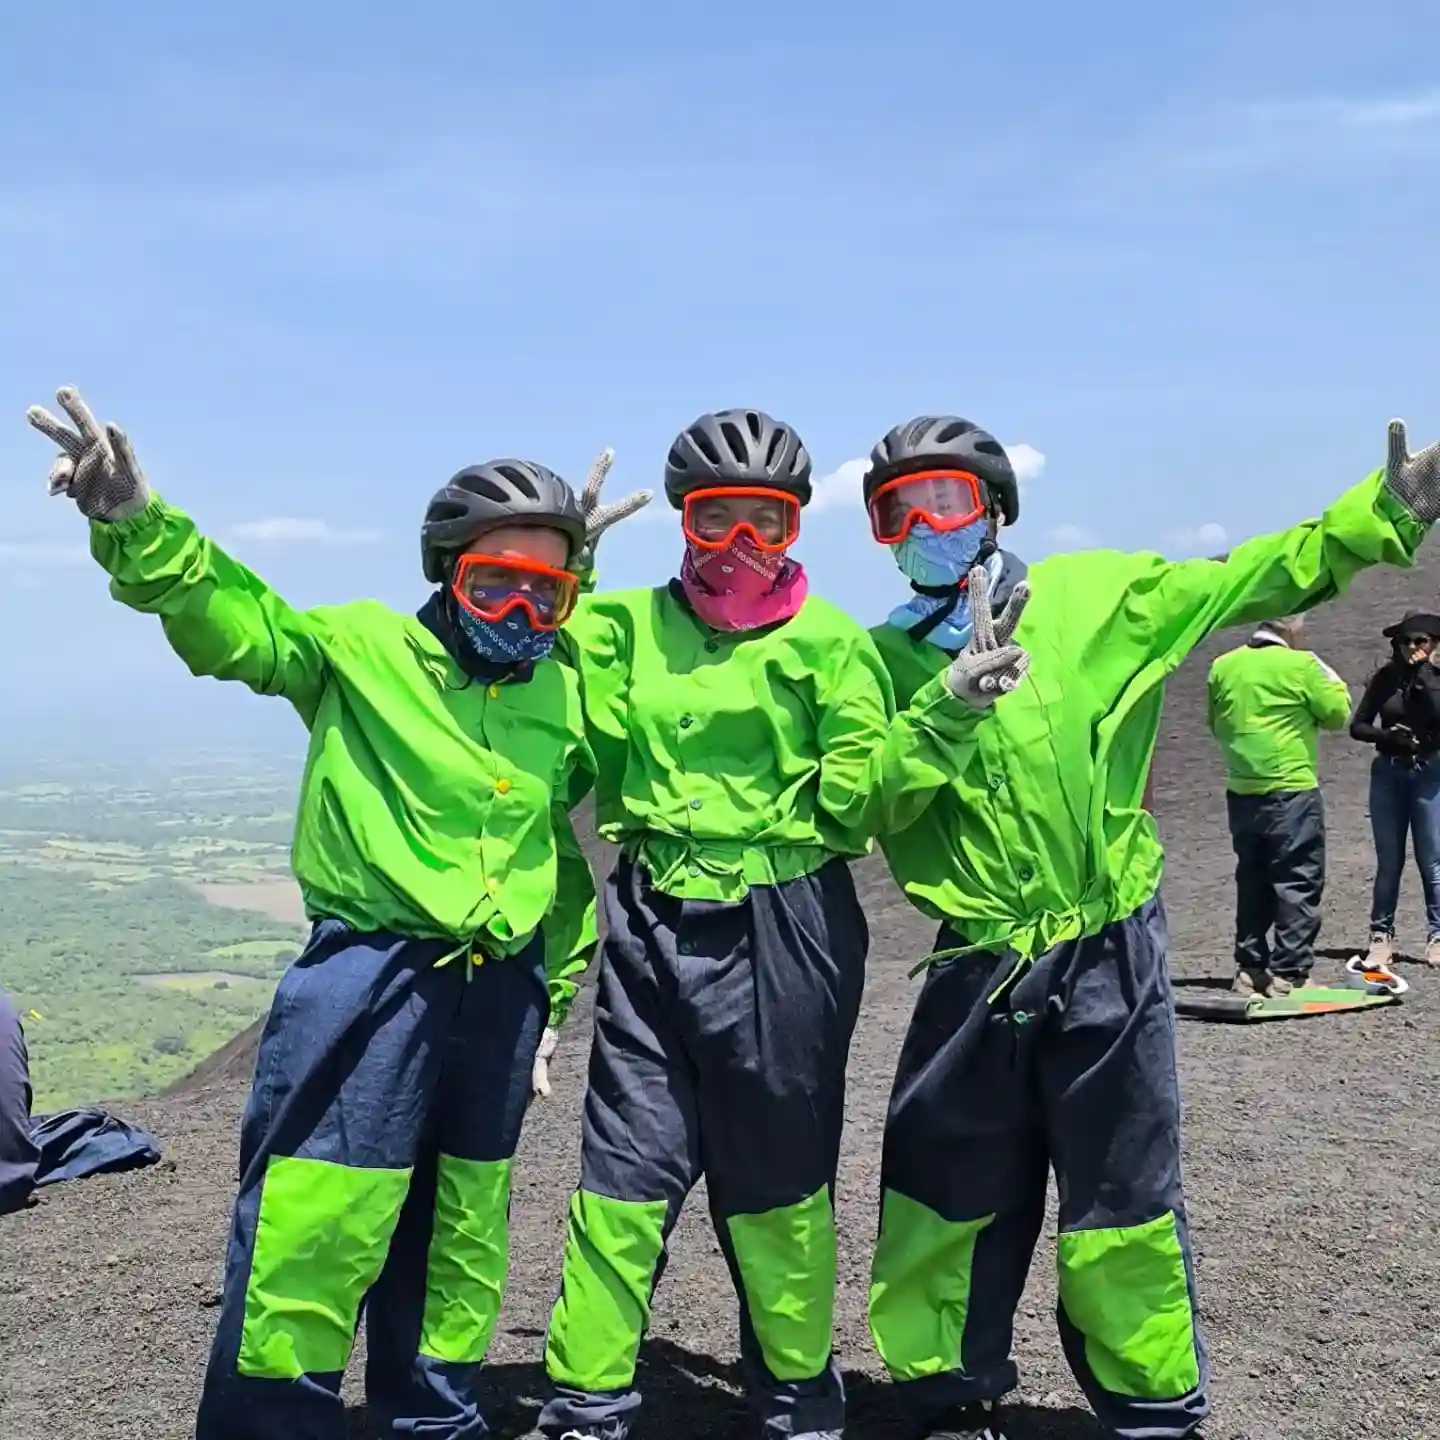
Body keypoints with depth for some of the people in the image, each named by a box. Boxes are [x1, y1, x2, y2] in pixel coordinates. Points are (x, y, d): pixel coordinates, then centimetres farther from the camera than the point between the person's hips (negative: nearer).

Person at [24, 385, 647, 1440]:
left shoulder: (562, 696, 9)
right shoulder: (362, 650, -3)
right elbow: (235, 622, -19)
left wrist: (551, 990, 19)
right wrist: (137, 525, -38)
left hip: (497, 998, 5)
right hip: (372, 984, -5)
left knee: (459, 1237, 18)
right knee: (310, 1235, -8)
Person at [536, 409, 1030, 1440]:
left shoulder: (828, 643, -1)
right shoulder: (627, 625, 8)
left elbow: (856, 799, -6)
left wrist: (945, 714, -20)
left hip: (784, 933, -2)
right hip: (652, 924, 2)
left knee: (777, 1180, 10)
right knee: (626, 1165, 5)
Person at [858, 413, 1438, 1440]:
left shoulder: (1093, 597, -1)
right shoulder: (886, 659, 4)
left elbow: (1252, 581, -1)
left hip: (1109, 959, -2)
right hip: (978, 970, 2)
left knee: (1123, 1202, 9)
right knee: (947, 1198, 12)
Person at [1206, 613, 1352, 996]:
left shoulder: (1223, 667, 4)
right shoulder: (1301, 665, -11)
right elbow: (1337, 714, -3)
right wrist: (1332, 680, 13)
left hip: (1241, 792, 6)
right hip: (1291, 789, -6)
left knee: (1252, 882, 14)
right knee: (1298, 883, 1)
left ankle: (1250, 970, 18)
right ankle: (1290, 973, 0)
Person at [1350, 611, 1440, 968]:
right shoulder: (1384, 679, 4)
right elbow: (1357, 726, 4)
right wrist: (1387, 735, -13)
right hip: (1388, 774, 2)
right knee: (1389, 861, 6)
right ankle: (1381, 935, 12)